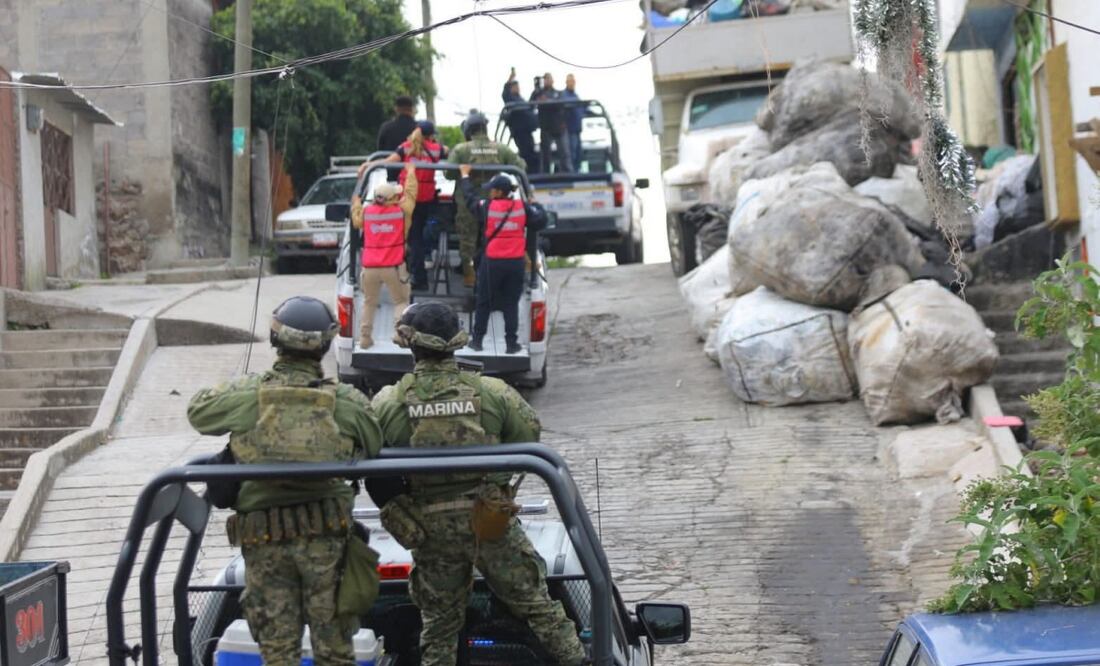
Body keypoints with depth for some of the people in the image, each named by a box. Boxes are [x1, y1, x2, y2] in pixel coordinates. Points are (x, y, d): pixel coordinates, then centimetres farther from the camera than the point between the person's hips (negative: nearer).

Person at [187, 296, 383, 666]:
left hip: (263, 538, 1)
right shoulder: (347, 402, -8)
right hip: (326, 536, 0)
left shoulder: (246, 395, -7)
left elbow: (197, 410, 9)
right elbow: (375, 448, -3)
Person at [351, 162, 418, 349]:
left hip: (370, 267, 3)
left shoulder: (366, 212, 3)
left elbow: (356, 220, 23)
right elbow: (410, 192, 8)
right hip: (393, 267, -3)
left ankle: (365, 337, 12)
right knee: (401, 301, 8)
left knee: (369, 302, 15)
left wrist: (356, 203, 41)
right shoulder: (402, 211, -5)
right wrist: (411, 171, 23)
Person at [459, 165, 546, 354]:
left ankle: (477, 340, 16)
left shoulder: (487, 207, -9)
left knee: (484, 303, 11)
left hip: (492, 262, -2)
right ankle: (512, 343, 7)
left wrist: (465, 175, 22)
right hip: (516, 262, 2)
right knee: (511, 304, 7)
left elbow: (470, 196, 6)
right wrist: (535, 205, 19)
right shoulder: (522, 207, -5)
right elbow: (540, 220, 0)